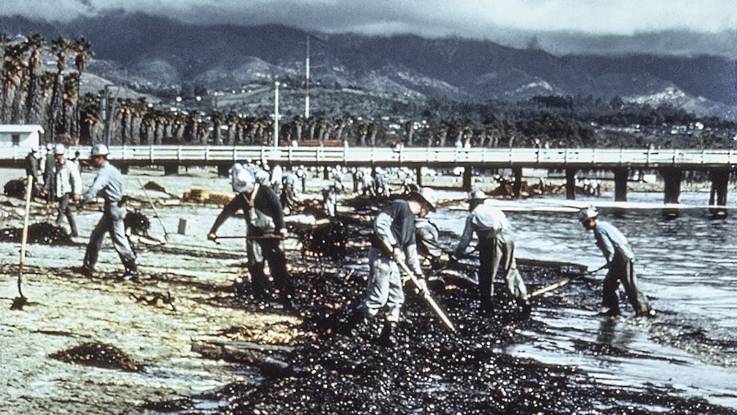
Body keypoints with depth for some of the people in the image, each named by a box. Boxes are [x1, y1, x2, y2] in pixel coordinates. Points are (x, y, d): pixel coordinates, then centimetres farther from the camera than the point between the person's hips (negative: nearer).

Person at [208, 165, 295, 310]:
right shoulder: (240, 198, 8)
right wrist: (213, 230, 8)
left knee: (278, 267, -8)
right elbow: (225, 213, 11)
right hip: (253, 235, 4)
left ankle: (286, 298, -7)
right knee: (255, 266, -4)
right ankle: (260, 297, 4)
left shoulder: (265, 192, -7)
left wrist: (282, 227, -32)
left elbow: (277, 208, -18)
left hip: (271, 234, -4)